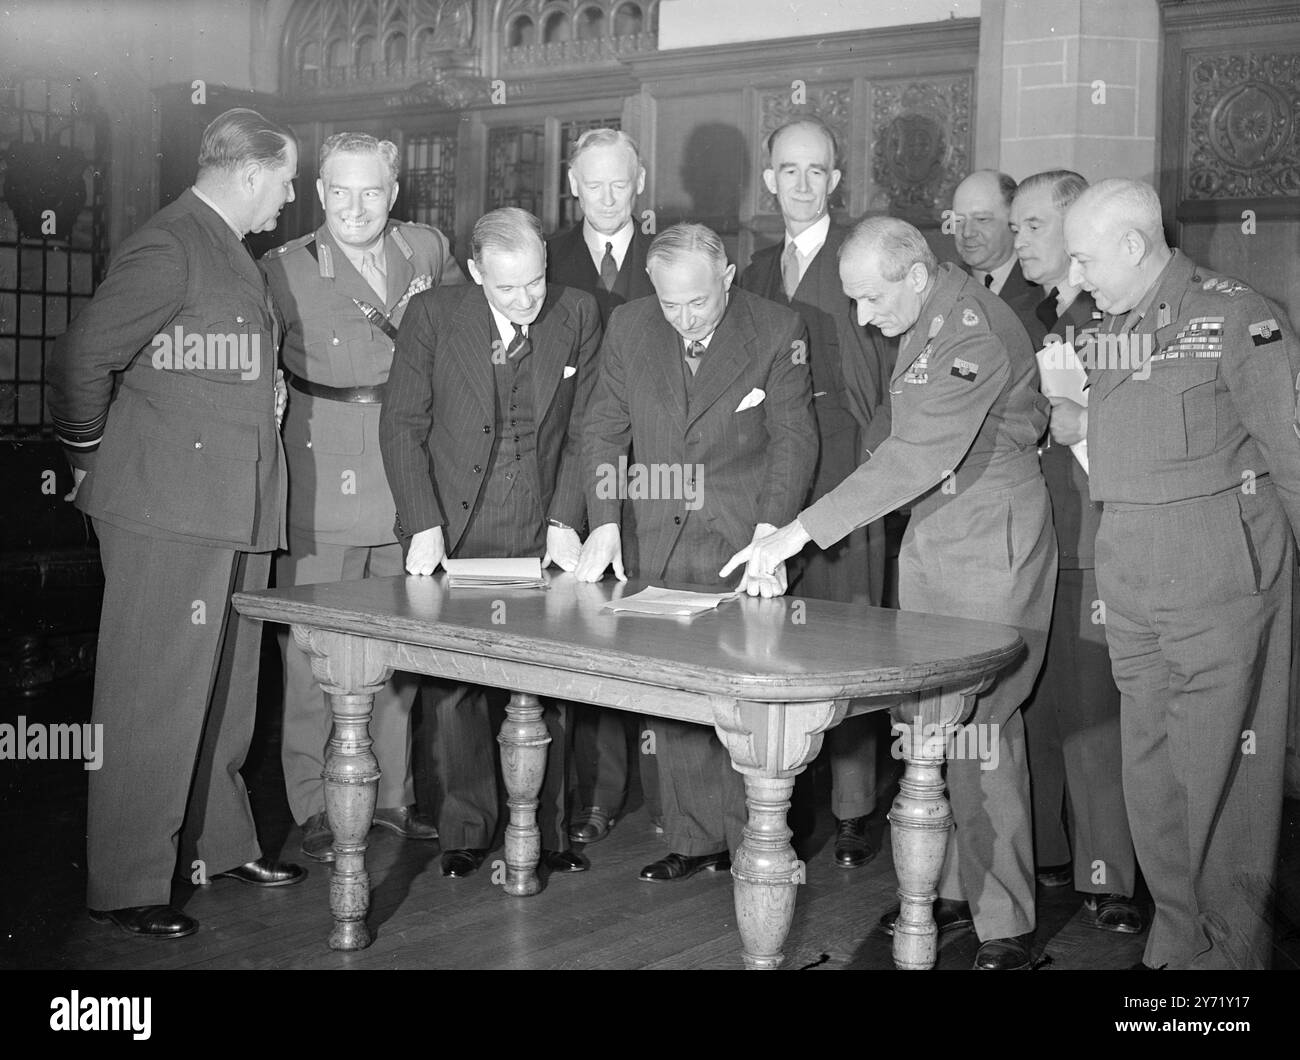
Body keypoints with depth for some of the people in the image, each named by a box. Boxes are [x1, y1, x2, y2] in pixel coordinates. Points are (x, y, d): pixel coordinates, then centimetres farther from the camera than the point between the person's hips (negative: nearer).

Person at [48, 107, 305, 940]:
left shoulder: (235, 254, 17)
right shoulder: (167, 248, -13)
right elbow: (82, 359, -17)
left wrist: (267, 389, 10)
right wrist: (89, 453, -5)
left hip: (239, 510, 9)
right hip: (168, 511, -9)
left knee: (228, 691, 17)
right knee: (156, 699, -2)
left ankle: (220, 843, 31)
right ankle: (126, 886, 8)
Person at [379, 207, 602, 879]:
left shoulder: (578, 316, 1)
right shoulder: (432, 315, -3)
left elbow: (583, 431, 4)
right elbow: (402, 424, -2)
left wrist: (565, 521, -6)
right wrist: (423, 525, -10)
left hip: (541, 535, 1)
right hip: (452, 532, 0)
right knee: (452, 689, 1)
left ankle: (548, 831, 16)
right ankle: (465, 833, 16)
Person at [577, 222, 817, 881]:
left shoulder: (777, 332, -8)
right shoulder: (629, 327, 2)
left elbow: (794, 439, -7)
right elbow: (605, 429, 7)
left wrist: (770, 532, -19)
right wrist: (604, 522, -5)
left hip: (744, 547, -3)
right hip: (659, 544, 4)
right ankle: (693, 838, 21)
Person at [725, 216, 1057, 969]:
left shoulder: (976, 333, -21)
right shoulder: (924, 320, 7)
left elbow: (920, 455, -27)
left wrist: (800, 532, -28)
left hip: (990, 538, -8)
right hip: (932, 531, 8)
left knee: (979, 728, -5)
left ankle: (1006, 925, 6)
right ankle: (952, 887, 24)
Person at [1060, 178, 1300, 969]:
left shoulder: (1237, 319, -10)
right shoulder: (1108, 328, 12)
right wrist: (1071, 419, 4)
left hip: (1219, 574, -7)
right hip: (1130, 577, 7)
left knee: (1221, 772, 0)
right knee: (1149, 770, 13)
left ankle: (1235, 949, 16)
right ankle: (1177, 940, 27)